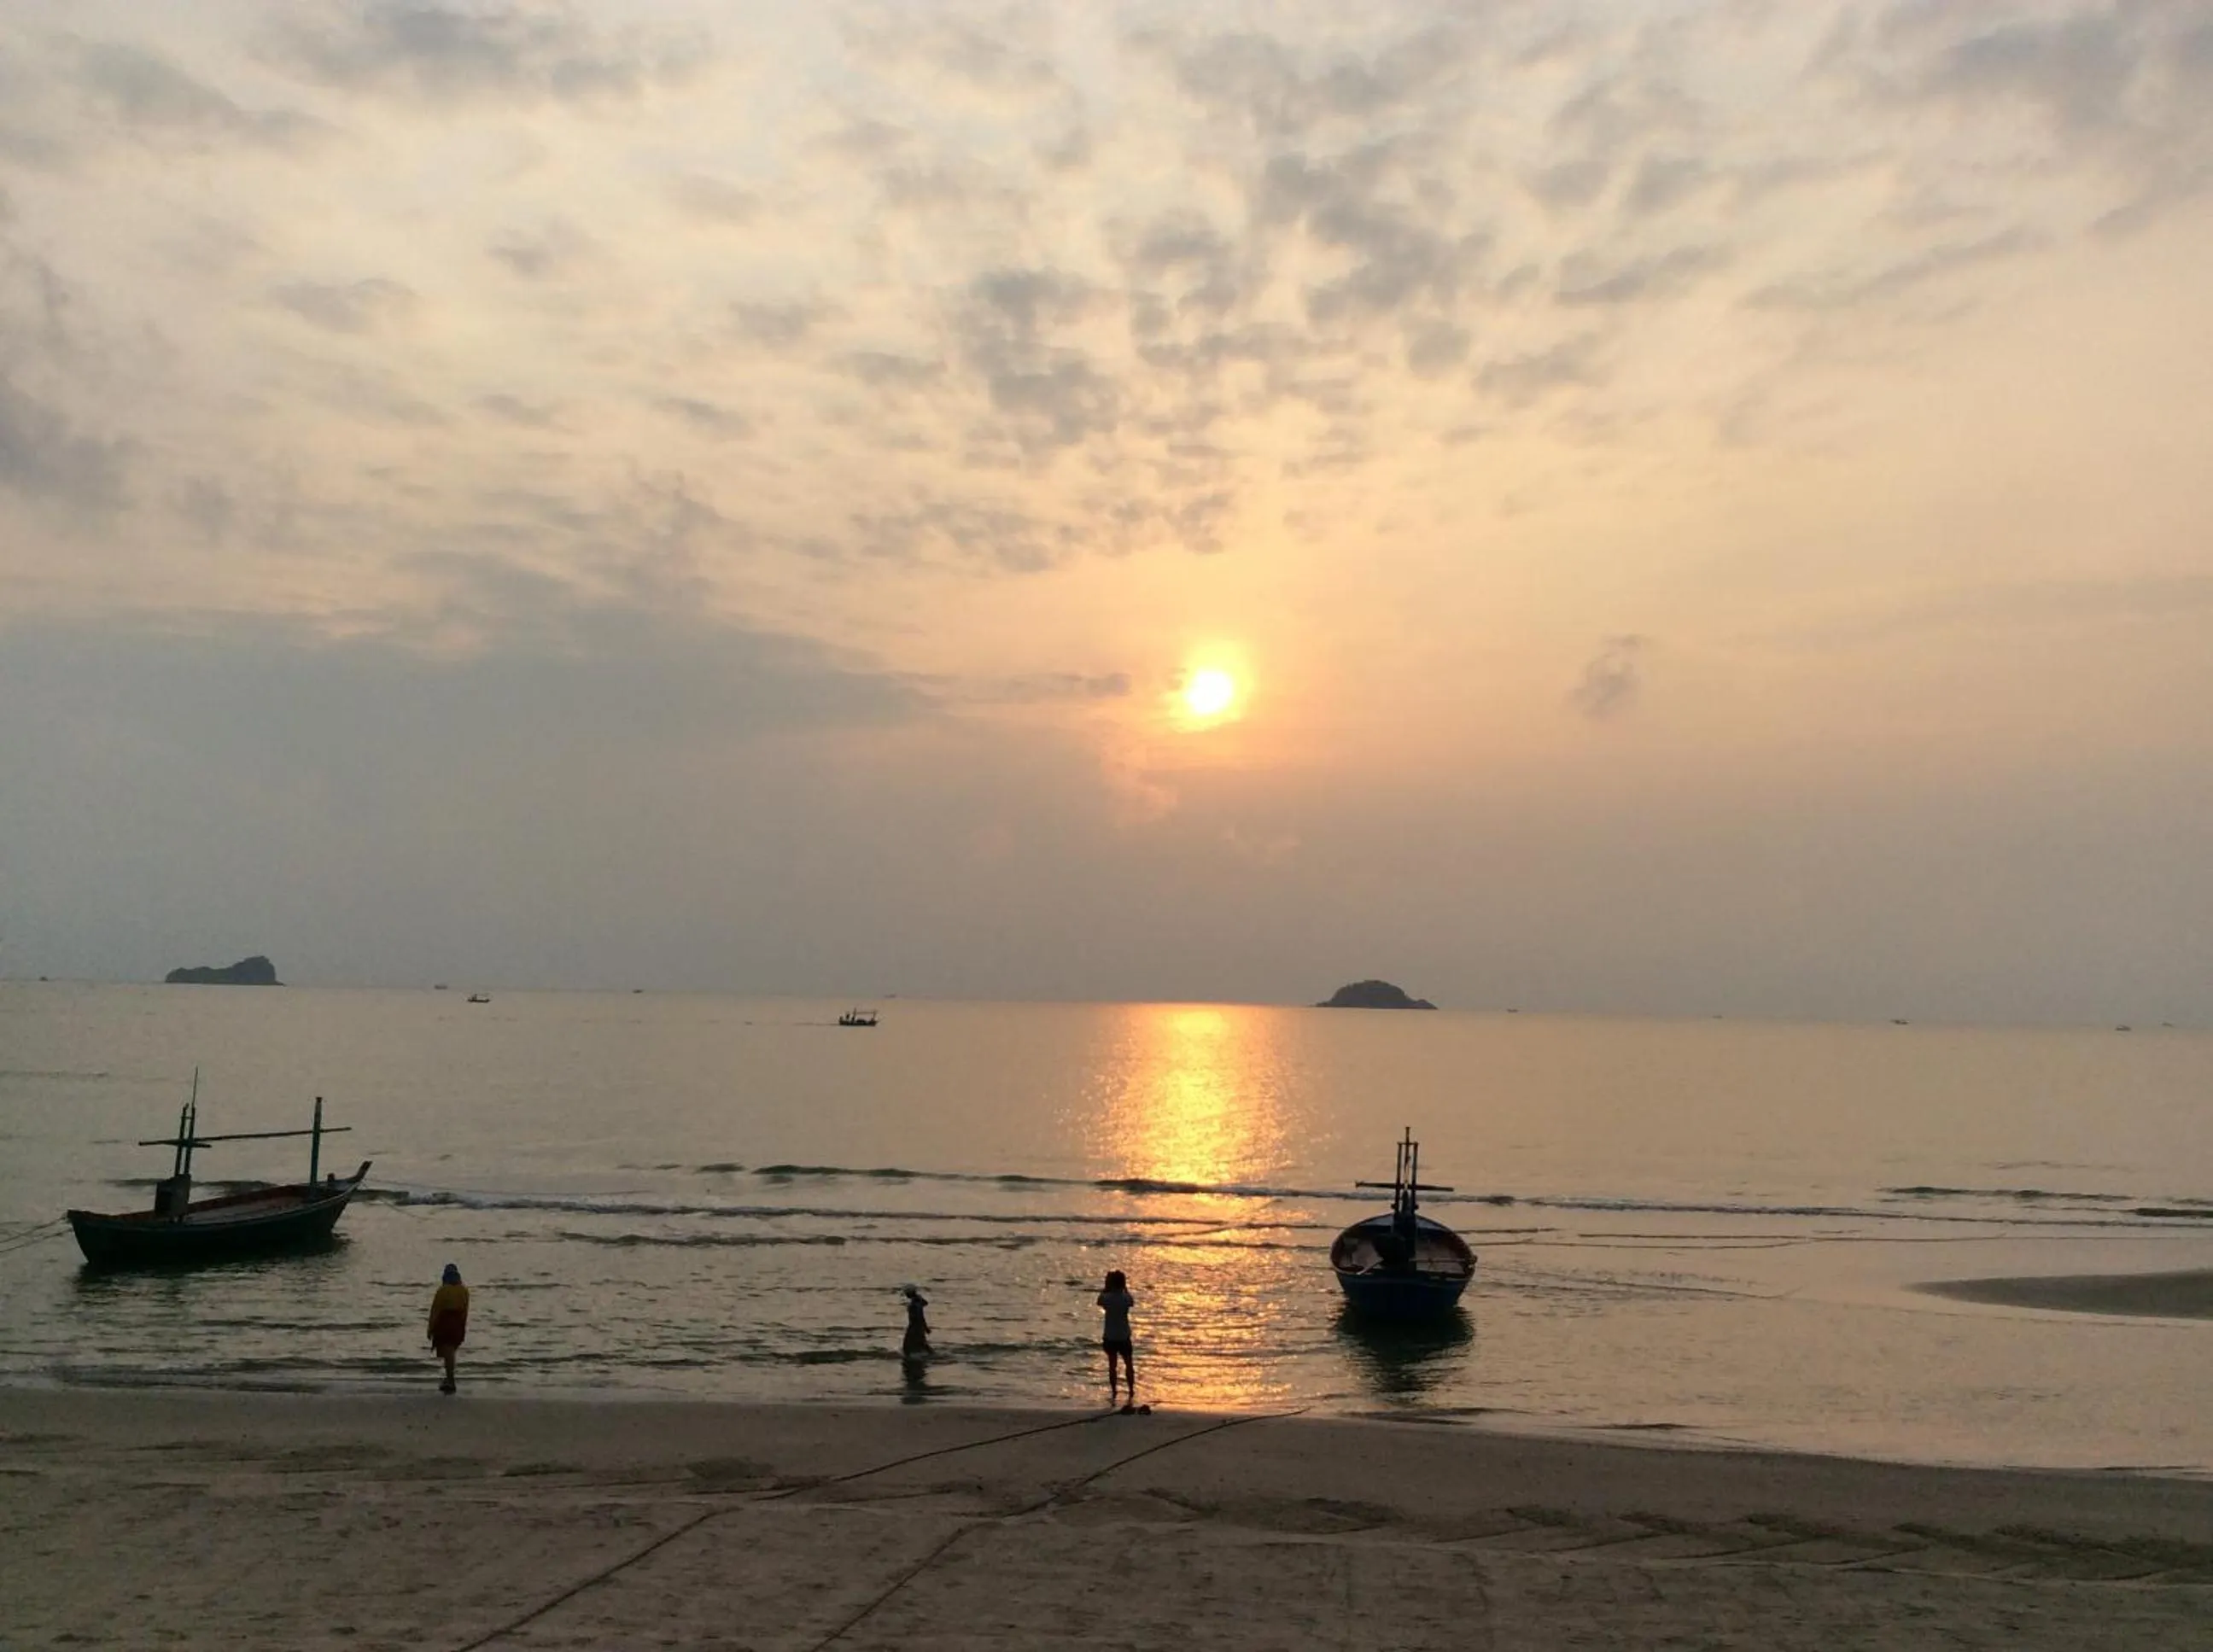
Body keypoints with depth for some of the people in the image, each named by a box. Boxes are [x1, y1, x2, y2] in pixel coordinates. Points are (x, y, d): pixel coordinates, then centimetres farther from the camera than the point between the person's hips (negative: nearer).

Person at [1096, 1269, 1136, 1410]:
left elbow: (1099, 1301, 10)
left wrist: (1106, 1288, 7)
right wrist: (1125, 1288, 12)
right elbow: (1132, 1303, 13)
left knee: (1112, 1364, 9)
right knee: (1128, 1364, 13)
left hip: (1109, 1337, 0)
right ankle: (1131, 1392, 13)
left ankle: (1114, 1392, 10)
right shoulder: (1126, 1298, -11)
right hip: (1123, 1336, 0)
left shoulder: (1107, 1297, -13)